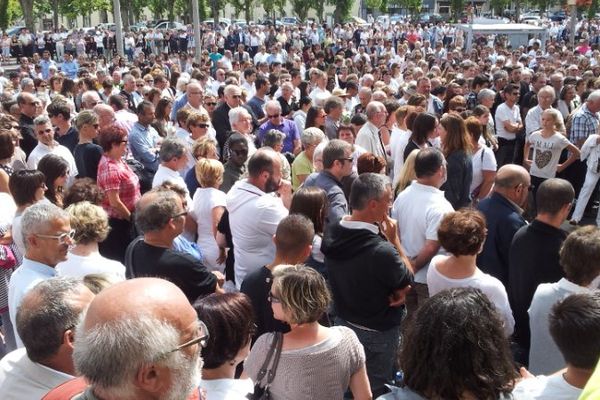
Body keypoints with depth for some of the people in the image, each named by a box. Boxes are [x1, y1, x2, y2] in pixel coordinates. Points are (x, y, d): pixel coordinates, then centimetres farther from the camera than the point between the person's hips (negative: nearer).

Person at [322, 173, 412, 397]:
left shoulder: (331, 233, -12)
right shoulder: (382, 251, -36)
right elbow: (408, 282, -15)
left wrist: (392, 281, -8)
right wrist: (394, 239, -13)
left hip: (342, 322, 7)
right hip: (377, 333, -7)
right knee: (375, 390, 16)